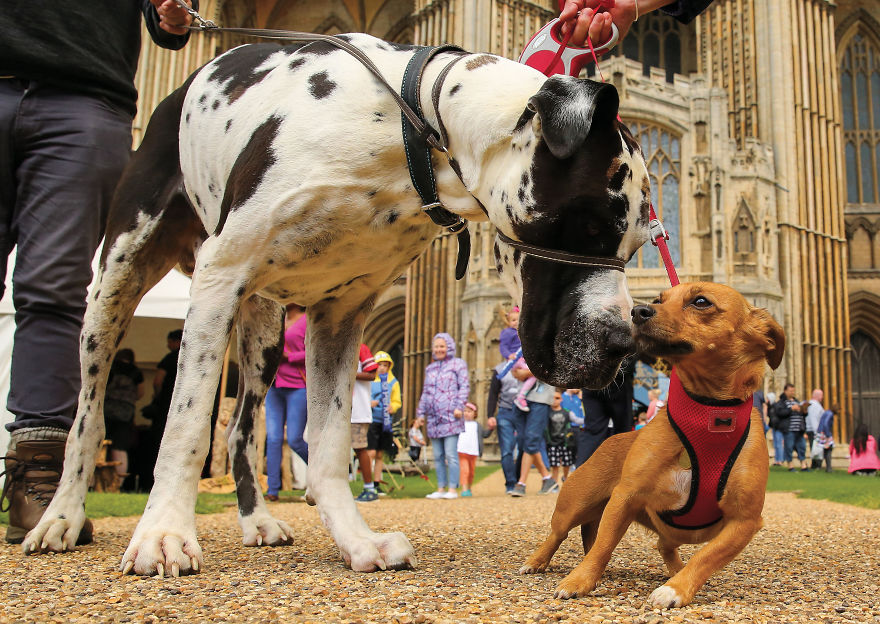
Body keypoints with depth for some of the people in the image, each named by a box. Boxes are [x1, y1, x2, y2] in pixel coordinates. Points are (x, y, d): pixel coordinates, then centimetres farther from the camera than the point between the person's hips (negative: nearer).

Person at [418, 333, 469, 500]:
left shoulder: (458, 364, 6)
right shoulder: (430, 368, 22)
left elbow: (464, 387, -2)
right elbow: (425, 392, 25)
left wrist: (459, 406, -13)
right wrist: (420, 413, 19)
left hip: (450, 416, -6)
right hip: (433, 418, 6)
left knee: (451, 454, -9)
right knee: (438, 456, 7)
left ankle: (452, 489, -5)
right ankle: (441, 489, 11)